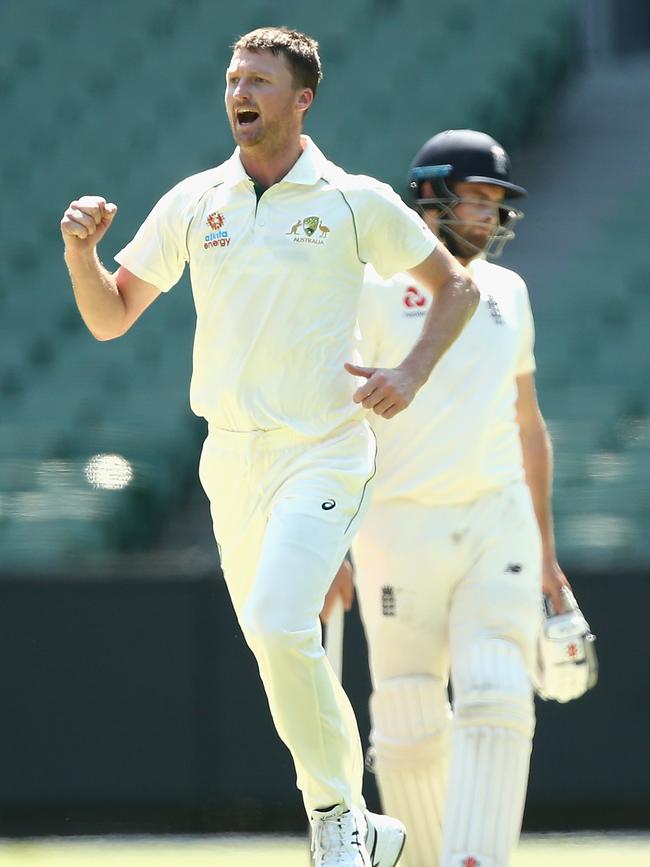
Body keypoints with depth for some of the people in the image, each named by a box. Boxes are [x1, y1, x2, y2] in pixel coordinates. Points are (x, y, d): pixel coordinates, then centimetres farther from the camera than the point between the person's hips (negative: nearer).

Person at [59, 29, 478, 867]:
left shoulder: (357, 202, -3)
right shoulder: (194, 202, 7)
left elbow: (456, 286, 8)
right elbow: (109, 318, 10)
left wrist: (411, 372, -7)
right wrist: (80, 247, -9)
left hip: (322, 452, -5)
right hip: (230, 460, 5)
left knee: (280, 627, -23)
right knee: (277, 647, 10)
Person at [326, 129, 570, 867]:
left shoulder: (506, 292, 13)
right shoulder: (375, 291, -4)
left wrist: (544, 547, 20)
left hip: (498, 526, 3)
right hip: (401, 528, -3)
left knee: (497, 700, -15)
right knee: (410, 727, 0)